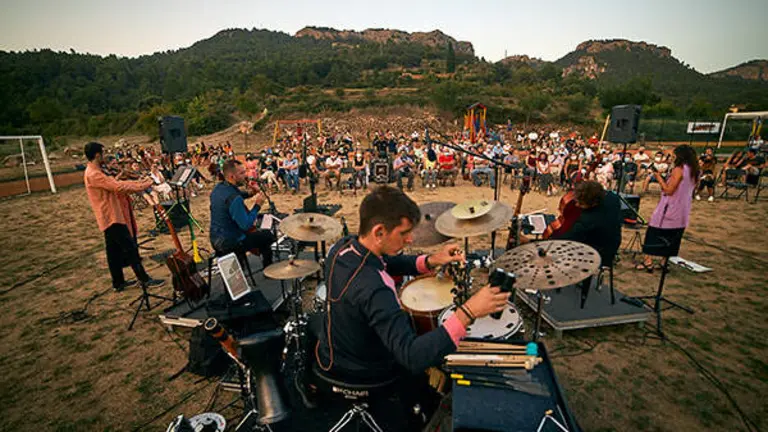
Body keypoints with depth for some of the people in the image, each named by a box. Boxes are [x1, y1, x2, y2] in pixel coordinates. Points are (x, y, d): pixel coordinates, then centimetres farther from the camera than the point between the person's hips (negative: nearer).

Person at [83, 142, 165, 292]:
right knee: (131, 248, -5)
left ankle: (118, 282, 22)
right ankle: (144, 279, 1)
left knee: (115, 251, 14)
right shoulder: (94, 174, -19)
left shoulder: (93, 172, 15)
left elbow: (114, 183, 17)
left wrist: (139, 183, 9)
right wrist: (143, 186, -14)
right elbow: (118, 187, -23)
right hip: (113, 217, -10)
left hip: (110, 217, 10)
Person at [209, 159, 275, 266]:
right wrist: (257, 205, -20)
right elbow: (246, 225, -29)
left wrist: (249, 194, 3)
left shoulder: (218, 188, -1)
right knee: (268, 236, 8)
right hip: (229, 244, -9)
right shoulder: (234, 198, -29)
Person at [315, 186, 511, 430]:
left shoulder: (342, 247, -15)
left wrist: (431, 261, -14)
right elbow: (413, 358, -44)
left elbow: (389, 263, 0)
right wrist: (468, 313, -47)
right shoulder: (372, 290, -41)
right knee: (421, 374, 19)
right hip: (357, 376, -7)